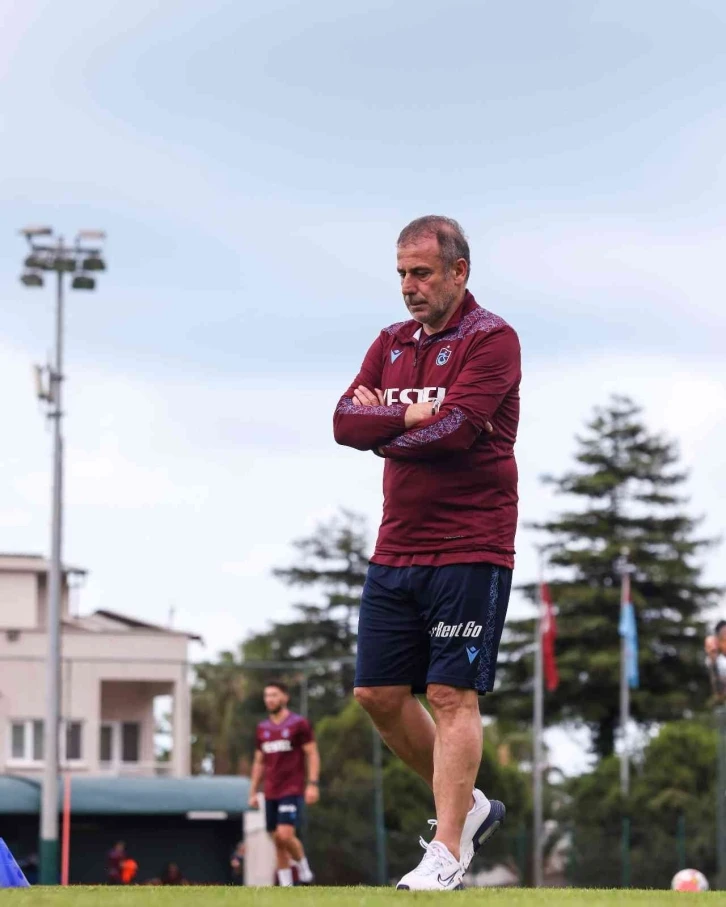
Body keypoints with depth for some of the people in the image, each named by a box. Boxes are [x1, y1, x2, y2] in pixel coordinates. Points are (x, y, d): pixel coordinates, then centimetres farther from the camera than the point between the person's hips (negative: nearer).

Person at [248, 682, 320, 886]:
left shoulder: (299, 724, -2)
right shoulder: (262, 728, 14)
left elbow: (312, 754, -4)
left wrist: (313, 784, -15)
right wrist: (253, 792, 15)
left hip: (292, 791, -6)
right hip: (271, 793, 6)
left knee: (285, 835, -19)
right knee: (277, 841, 3)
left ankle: (303, 867, 5)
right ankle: (286, 886, 6)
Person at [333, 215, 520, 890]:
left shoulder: (490, 340, -7)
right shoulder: (392, 343, 15)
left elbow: (455, 431, -19)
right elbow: (345, 422, 3)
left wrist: (381, 429, -4)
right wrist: (410, 415, -12)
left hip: (469, 550, -7)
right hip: (396, 550, 7)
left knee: (451, 694, -7)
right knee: (378, 693, 7)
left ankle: (448, 851, -2)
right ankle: (468, 806, 24)